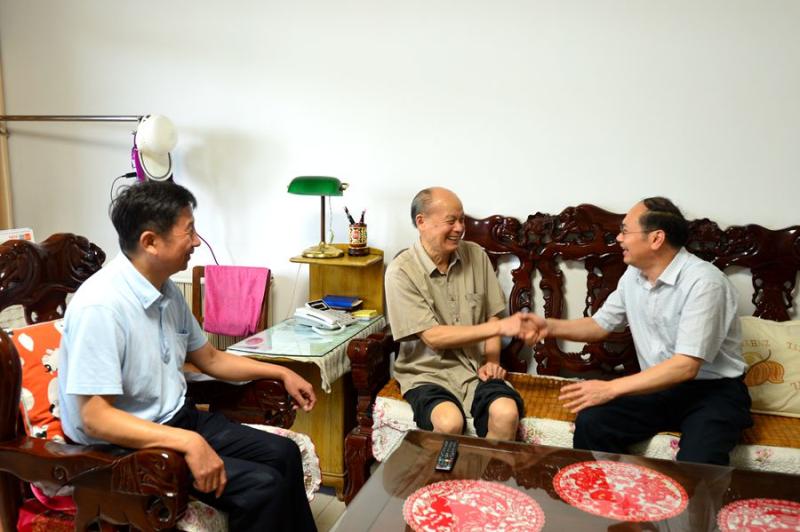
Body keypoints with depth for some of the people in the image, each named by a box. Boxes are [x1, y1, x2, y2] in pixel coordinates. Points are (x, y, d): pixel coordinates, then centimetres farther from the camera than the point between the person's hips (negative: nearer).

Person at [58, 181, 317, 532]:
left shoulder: (167, 290, 2)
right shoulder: (101, 305, -25)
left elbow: (208, 358, 16)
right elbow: (95, 419, -28)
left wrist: (280, 372, 14)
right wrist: (188, 443, -34)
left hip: (177, 419, 8)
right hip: (124, 447, -8)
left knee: (283, 454, 3)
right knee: (261, 486, -18)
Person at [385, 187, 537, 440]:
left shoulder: (476, 255, 4)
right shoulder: (401, 271, -11)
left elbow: (491, 315, 12)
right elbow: (433, 336, -16)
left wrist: (492, 360, -6)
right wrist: (500, 327, -19)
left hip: (476, 368, 4)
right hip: (429, 372, -3)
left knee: (506, 413, -26)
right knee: (450, 422, -33)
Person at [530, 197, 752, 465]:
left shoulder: (703, 281, -22)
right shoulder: (633, 275, 3)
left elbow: (686, 366, -26)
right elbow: (600, 325, 14)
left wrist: (611, 388, -28)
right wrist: (551, 326, -5)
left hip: (712, 390, -6)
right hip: (659, 386, 6)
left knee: (697, 468, -32)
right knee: (591, 422, -16)